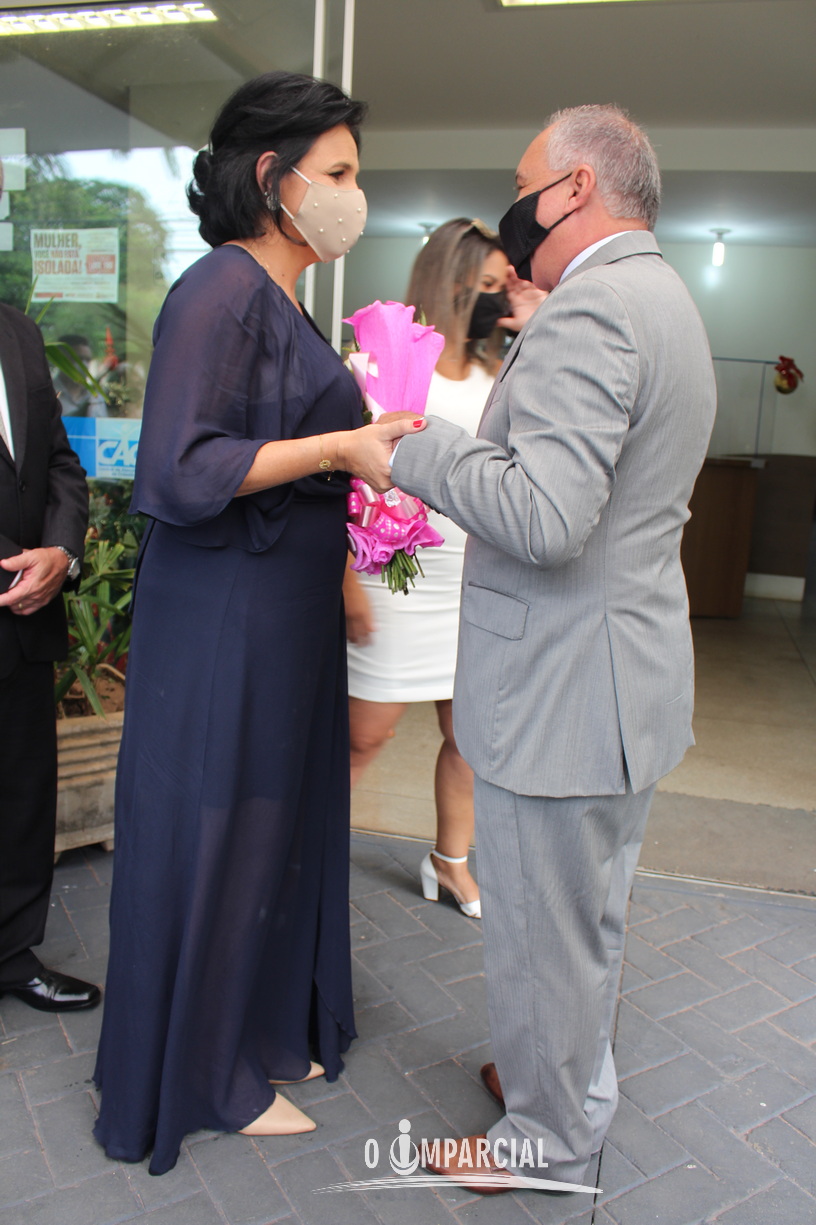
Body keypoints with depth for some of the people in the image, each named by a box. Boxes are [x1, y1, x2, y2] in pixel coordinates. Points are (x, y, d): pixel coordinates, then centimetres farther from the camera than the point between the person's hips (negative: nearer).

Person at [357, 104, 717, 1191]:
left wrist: (417, 447, -16)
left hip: (562, 687, -11)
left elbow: (546, 517, -29)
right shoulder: (665, 298, 15)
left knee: (543, 931, 8)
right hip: (629, 667, 11)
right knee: (592, 916, 25)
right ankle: (575, 1079, 46)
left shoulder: (588, 309, -19)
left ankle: (549, 1140, 31)